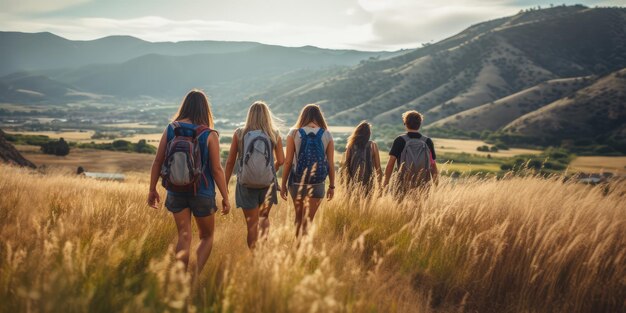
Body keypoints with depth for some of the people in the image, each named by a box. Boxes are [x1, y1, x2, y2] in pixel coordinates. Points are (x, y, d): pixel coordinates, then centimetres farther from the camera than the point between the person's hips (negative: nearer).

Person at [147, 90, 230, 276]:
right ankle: (196, 275, -1)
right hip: (202, 193, -2)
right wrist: (225, 197, -4)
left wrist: (152, 189, 9)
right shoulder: (209, 135, -11)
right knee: (207, 236, 16)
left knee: (184, 236, 10)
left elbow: (157, 162, -1)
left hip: (176, 191, 2)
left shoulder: (170, 130, -3)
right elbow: (216, 169, -12)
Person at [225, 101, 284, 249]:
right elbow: (280, 161, -1)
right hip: (267, 183, 1)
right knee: (264, 217, 22)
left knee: (252, 223, 9)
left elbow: (230, 162, -2)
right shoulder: (275, 135, -2)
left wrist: (225, 185, 6)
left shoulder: (239, 134, -3)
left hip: (246, 184, -1)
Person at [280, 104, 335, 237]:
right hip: (317, 183, -1)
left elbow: (288, 162, -5)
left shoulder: (294, 133, -3)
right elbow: (331, 164, -1)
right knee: (307, 221, 3)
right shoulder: (327, 135, -2)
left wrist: (283, 184, 3)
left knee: (298, 218, 20)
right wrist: (332, 186, 9)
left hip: (297, 182, 1)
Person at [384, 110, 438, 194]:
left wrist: (385, 185, -1)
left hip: (403, 186, -2)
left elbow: (390, 164, -5)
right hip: (423, 187, 2)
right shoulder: (427, 142, 5)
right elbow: (433, 166, 7)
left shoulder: (400, 141, -2)